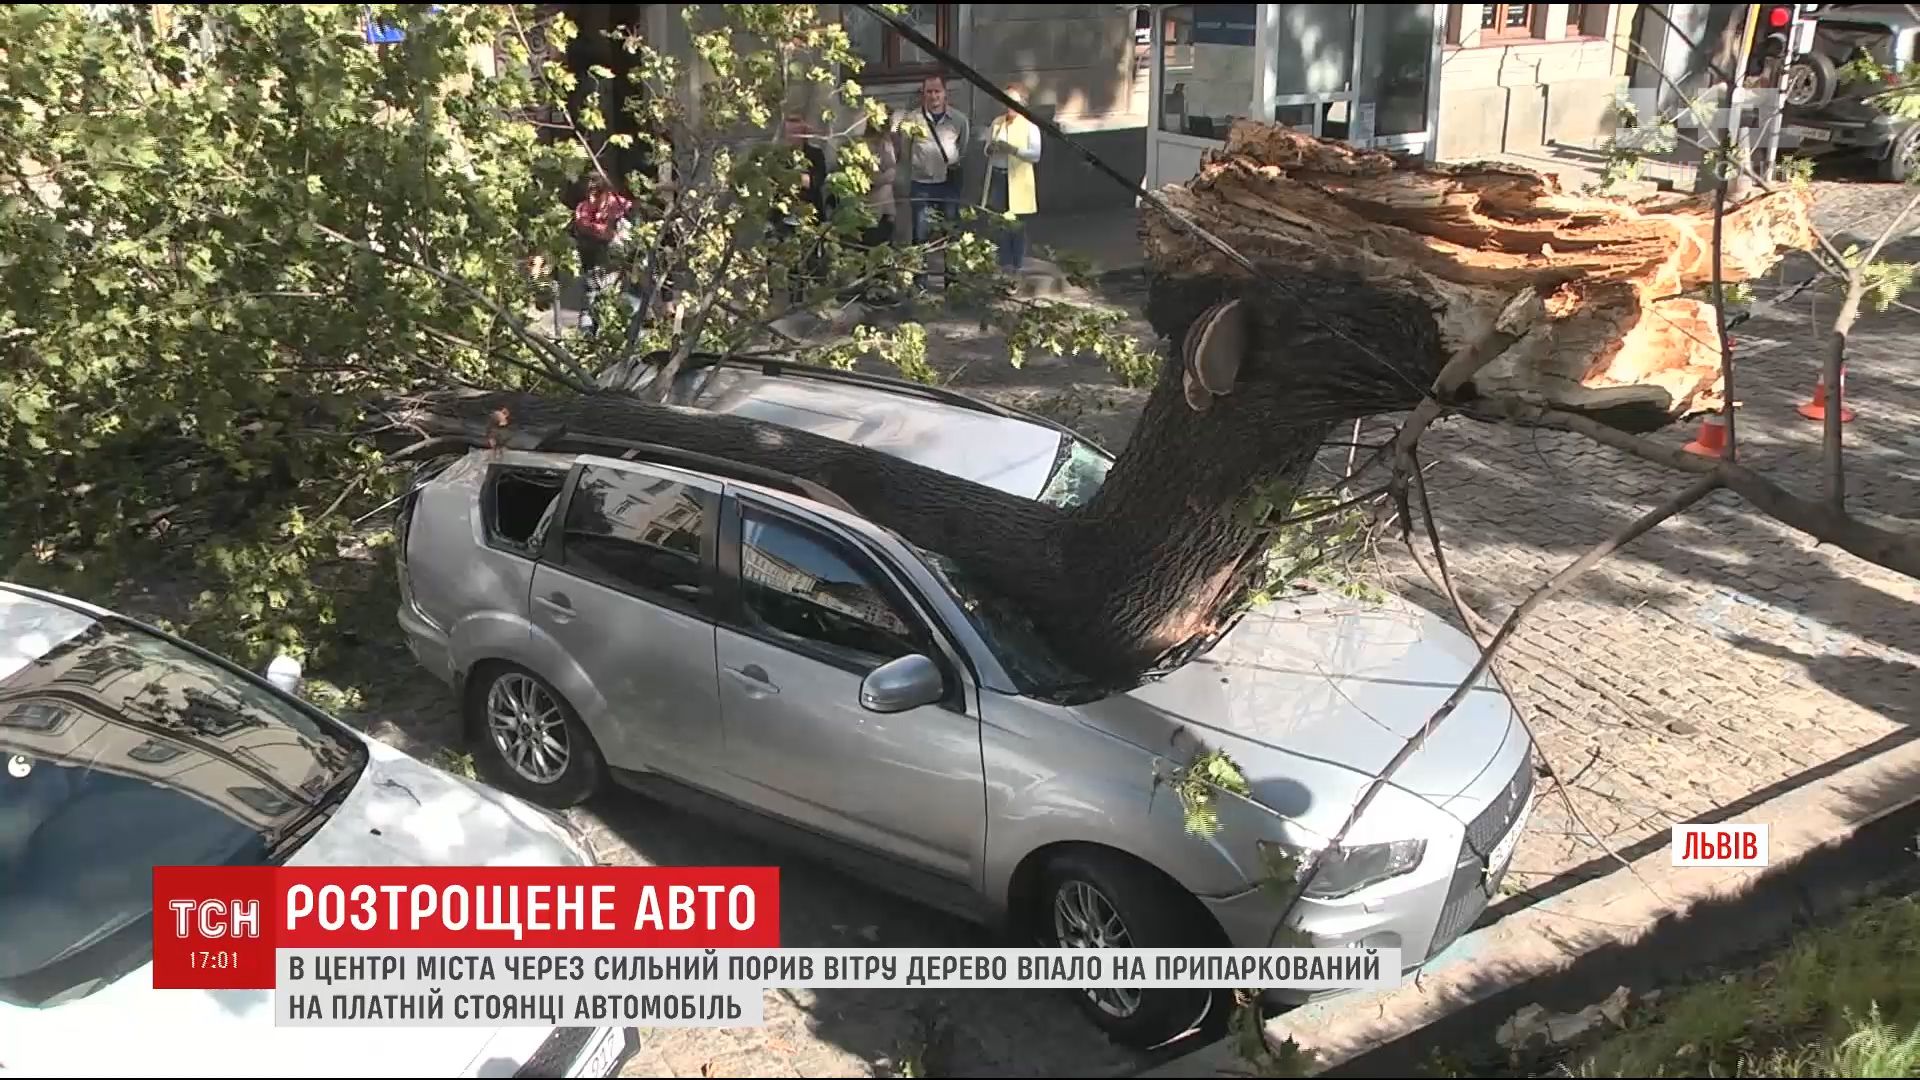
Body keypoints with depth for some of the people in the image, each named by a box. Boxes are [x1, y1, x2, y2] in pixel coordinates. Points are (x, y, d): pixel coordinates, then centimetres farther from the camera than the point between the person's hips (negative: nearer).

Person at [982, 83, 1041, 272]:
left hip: (1017, 181, -5)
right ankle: (1004, 264, 22)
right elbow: (987, 150, 15)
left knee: (1016, 226, 2)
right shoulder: (996, 122, 9)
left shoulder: (1030, 125, -7)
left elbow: (1035, 155, -15)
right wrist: (990, 148, -9)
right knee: (999, 223, 11)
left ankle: (1018, 266, 11)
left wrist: (1012, 149, -24)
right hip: (997, 177, 5)